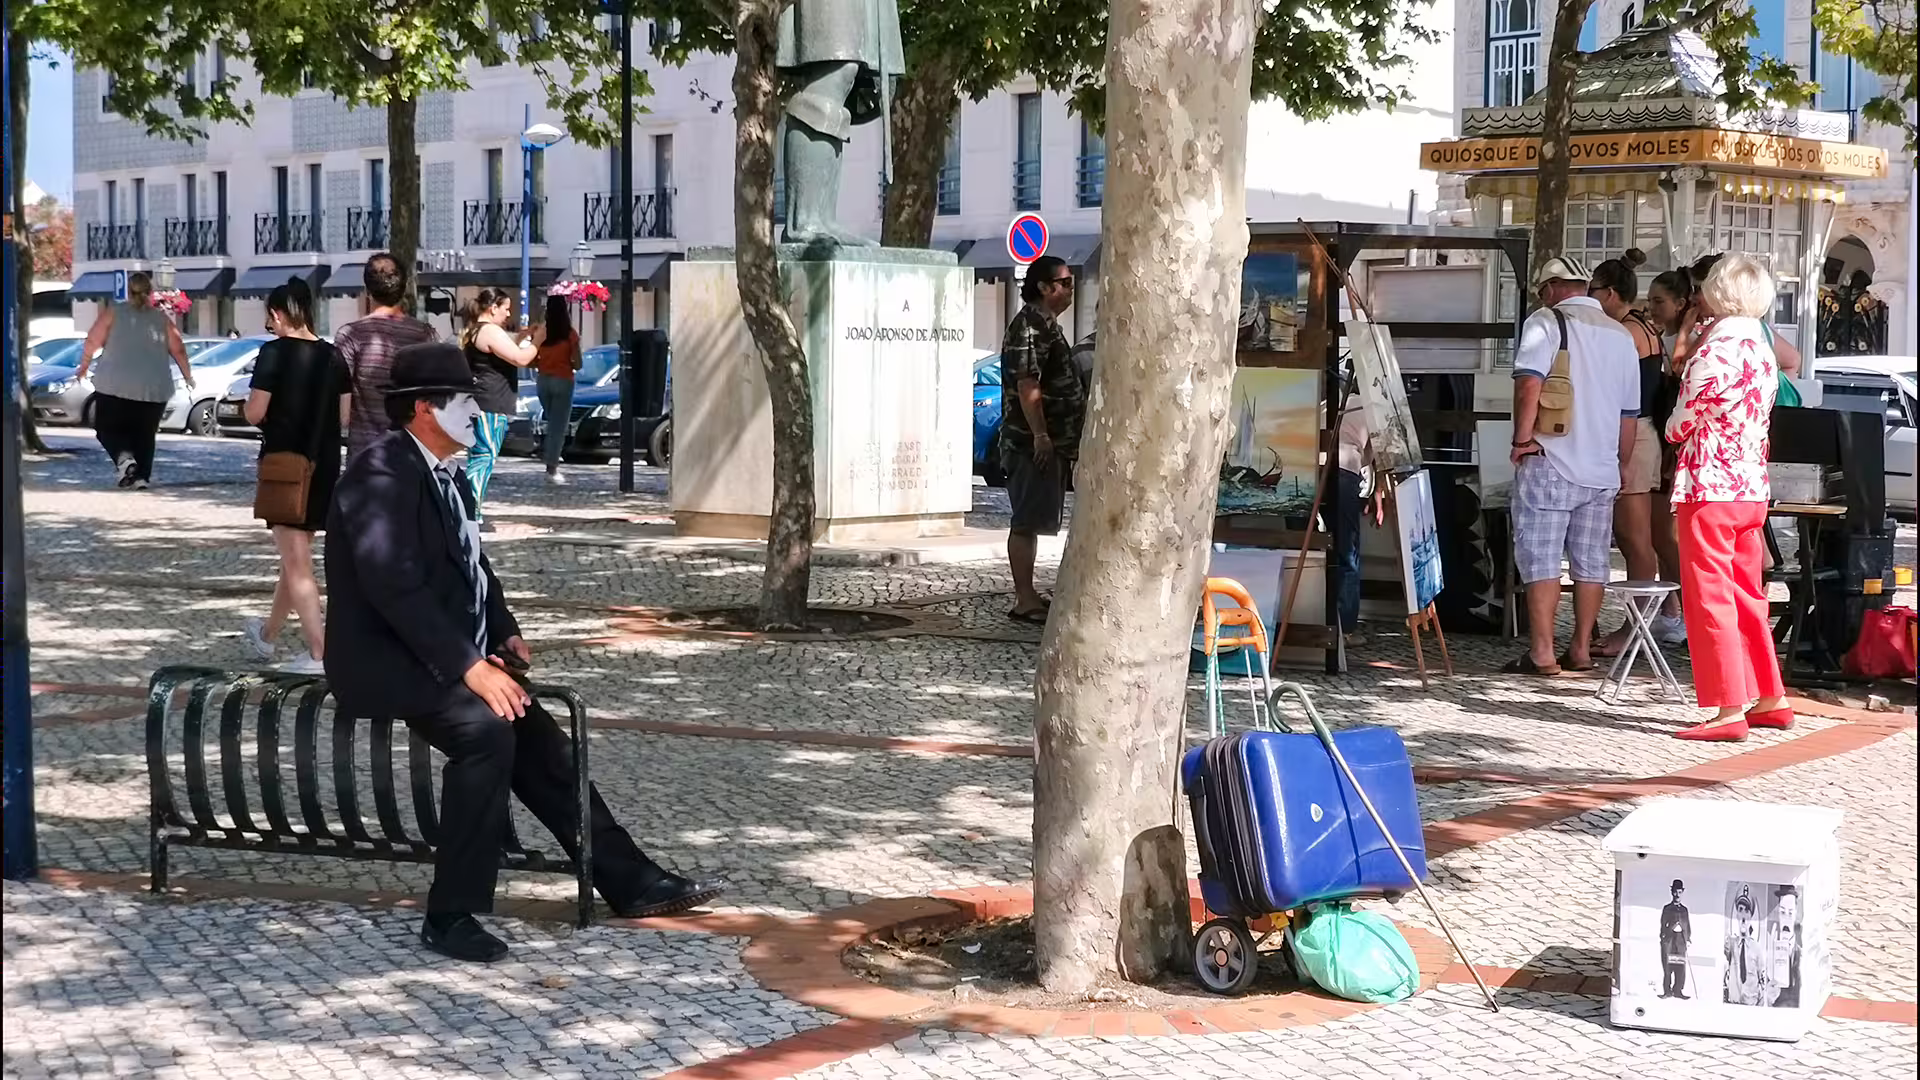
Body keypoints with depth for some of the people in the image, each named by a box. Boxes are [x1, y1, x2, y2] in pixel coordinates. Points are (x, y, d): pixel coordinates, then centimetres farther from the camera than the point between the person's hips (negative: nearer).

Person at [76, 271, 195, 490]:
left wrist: (84, 367, 15)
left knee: (107, 428, 9)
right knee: (145, 434, 13)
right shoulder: (161, 318, 8)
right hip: (154, 388, 2)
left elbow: (92, 343, 1)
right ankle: (142, 476, 2)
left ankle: (123, 457, -17)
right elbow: (178, 350, 7)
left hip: (115, 386, -2)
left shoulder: (114, 313, 2)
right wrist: (187, 375, 20)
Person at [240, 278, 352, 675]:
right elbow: (343, 415, 6)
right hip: (324, 464, 6)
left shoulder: (275, 353, -13)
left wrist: (250, 404, 7)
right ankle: (268, 634, 38)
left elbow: (254, 413, -14)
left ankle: (319, 652, -8)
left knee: (296, 561, -2)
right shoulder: (334, 356, 3)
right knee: (295, 554, 20)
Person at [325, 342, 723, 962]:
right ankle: (451, 917, -24)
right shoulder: (382, 471, -16)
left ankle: (629, 881, 9)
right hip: (384, 662, -10)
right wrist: (469, 665, -28)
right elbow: (393, 584, -26)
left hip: (443, 656, 10)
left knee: (536, 737, 1)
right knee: (485, 729, -30)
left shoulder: (446, 476, 14)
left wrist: (504, 633, 6)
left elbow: (470, 565, 24)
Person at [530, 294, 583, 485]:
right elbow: (577, 364, -9)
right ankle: (552, 469, -3)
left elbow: (532, 360, 0)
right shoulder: (570, 334, -11)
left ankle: (552, 461, 15)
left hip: (543, 380, 4)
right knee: (558, 426, 0)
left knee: (552, 423, 20)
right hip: (563, 381, -4)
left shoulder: (539, 332, -2)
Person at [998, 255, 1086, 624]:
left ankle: (1028, 595, 19)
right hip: (1032, 442, -10)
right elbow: (1027, 385, -22)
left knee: (1032, 522, 13)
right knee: (1027, 522, -8)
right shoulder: (1030, 324, -14)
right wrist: (1040, 435, -24)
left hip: (1050, 441, 10)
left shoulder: (1045, 324, 19)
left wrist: (1056, 438, 26)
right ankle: (1024, 602, -7)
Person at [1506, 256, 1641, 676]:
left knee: (1540, 559, -4)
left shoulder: (1545, 322, -4)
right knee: (1591, 561, 11)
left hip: (1549, 464, -6)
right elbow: (1630, 412, 18)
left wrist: (1522, 439, -13)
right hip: (1602, 468, 6)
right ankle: (1581, 650, 15)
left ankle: (1541, 653, -6)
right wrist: (1623, 464, 26)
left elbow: (1529, 382, -20)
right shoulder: (1621, 335, 15)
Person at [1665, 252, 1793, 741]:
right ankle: (1770, 699, 22)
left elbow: (1679, 425, -13)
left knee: (1710, 599, -4)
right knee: (1748, 599, 16)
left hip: (1709, 487, -8)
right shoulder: (1760, 349, 10)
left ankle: (1728, 710, -5)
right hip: (1752, 489, 8)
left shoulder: (1714, 351, -15)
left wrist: (1674, 430, 11)